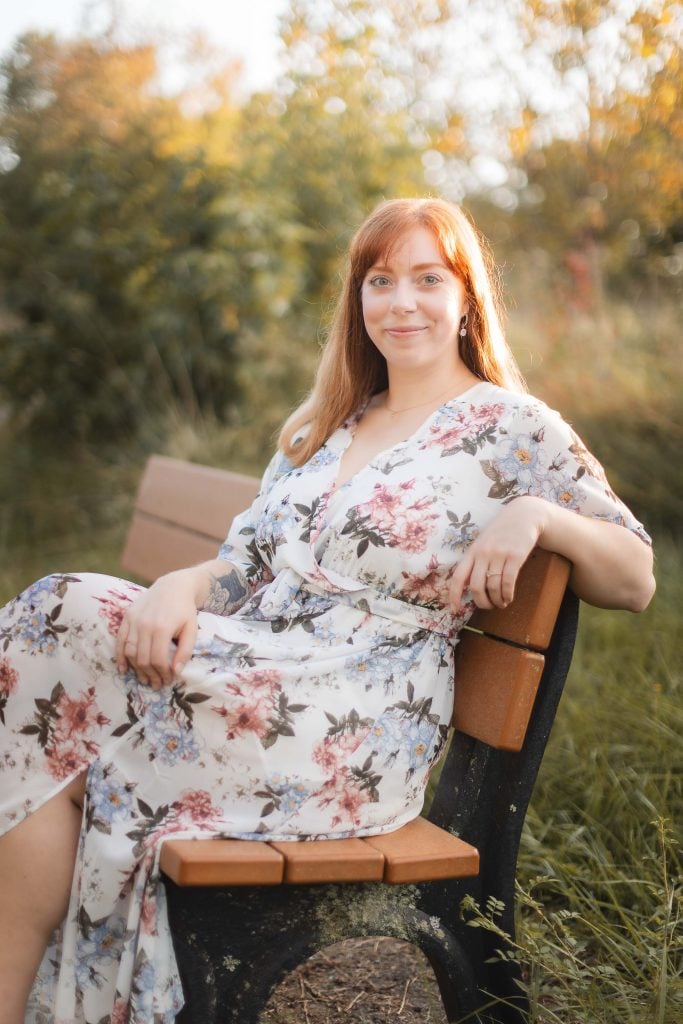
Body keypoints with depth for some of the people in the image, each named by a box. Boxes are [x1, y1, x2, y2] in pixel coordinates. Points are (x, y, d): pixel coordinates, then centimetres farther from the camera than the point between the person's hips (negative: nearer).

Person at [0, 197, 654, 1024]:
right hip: (250, 669, 6)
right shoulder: (324, 425, 22)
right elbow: (244, 564, 15)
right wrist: (179, 587, -8)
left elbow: (637, 579, 3)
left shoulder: (511, 428, 4)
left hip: (357, 730, -6)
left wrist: (535, 515, -16)